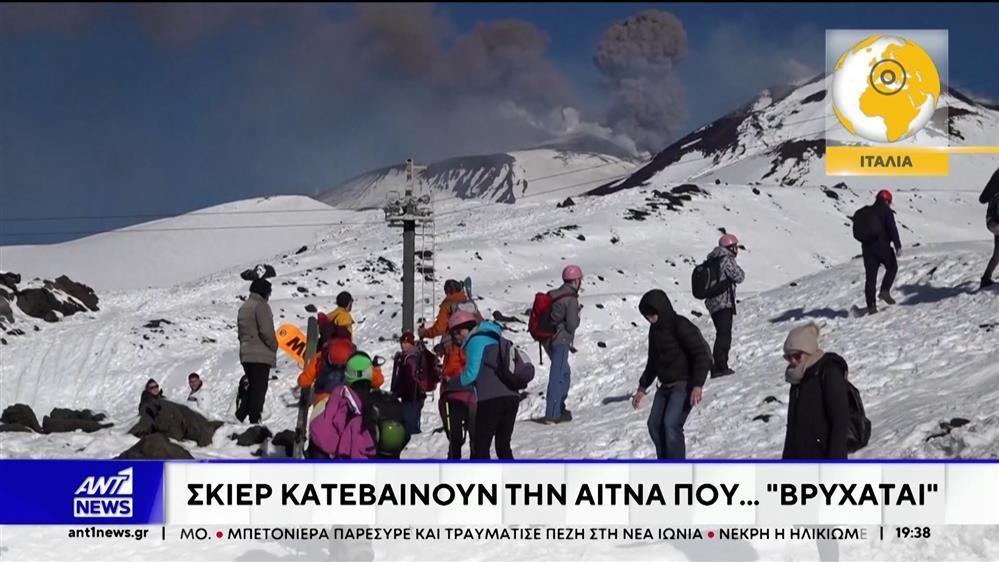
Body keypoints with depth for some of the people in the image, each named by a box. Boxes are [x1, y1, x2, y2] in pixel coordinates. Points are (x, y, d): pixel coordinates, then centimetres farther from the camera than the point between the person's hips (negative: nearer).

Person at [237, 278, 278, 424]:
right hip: (261, 355, -9)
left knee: (252, 387, 16)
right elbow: (266, 331, -17)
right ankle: (254, 420, -11)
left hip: (245, 354, 9)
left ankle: (240, 416, 8)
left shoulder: (243, 307, 18)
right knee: (259, 389, -7)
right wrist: (274, 347, -3)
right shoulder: (261, 306, -11)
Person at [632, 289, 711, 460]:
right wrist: (642, 387, 25)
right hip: (665, 385, 9)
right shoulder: (655, 330, 11)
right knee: (655, 424, 4)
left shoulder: (681, 326, -16)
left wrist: (698, 385, -29)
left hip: (684, 385, -9)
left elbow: (702, 354, -20)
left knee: (671, 424, -22)